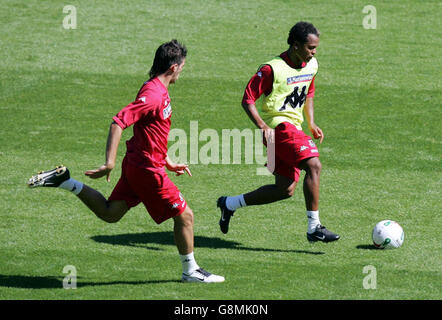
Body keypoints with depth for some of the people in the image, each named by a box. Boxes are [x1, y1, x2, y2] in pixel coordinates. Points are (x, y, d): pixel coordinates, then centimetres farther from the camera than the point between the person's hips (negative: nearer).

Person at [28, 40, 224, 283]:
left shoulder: (159, 90, 12)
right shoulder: (154, 94, -21)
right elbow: (119, 121, -28)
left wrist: (168, 163, 25)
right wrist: (109, 162, -32)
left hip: (136, 163, 10)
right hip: (148, 169, -10)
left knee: (109, 213, 15)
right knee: (184, 216, 1)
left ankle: (64, 181, 13)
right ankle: (190, 271, 13)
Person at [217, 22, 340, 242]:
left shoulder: (311, 65, 10)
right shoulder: (273, 69, -14)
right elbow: (247, 99, -12)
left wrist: (312, 124, 14)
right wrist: (262, 126, -24)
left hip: (294, 129, 9)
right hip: (279, 126, -9)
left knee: (285, 190, 6)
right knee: (313, 165, -25)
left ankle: (229, 204, 23)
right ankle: (314, 228, -22)